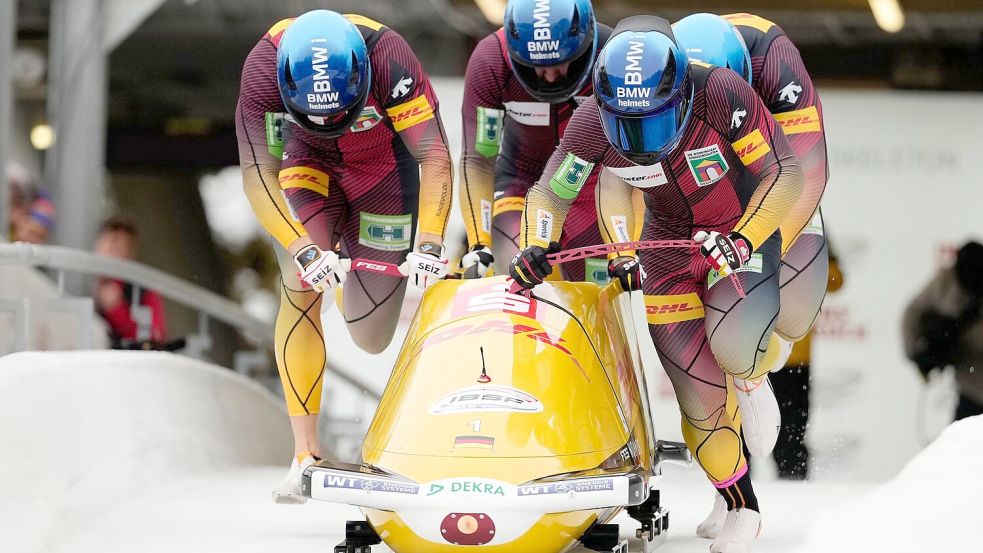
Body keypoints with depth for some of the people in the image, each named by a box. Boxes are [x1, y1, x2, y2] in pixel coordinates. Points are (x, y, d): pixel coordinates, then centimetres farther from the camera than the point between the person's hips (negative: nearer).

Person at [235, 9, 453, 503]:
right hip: (309, 167, 0)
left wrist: (429, 244, -45)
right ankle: (305, 453, -21)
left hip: (384, 171, 0)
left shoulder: (388, 56, -36)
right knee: (301, 287, -26)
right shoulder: (264, 66, -34)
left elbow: (435, 157, -33)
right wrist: (303, 251, -45)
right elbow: (258, 175, -32)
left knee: (371, 339, -1)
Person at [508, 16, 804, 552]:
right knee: (700, 395, -3)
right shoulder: (593, 123, -20)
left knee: (733, 349, -30)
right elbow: (548, 194, -4)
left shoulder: (722, 94, -29)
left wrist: (742, 241, -35)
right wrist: (535, 247, -23)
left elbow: (786, 175, -23)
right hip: (671, 256, 3)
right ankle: (741, 508, 21)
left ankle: (750, 381, 8)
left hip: (745, 233, -3)